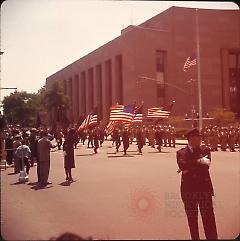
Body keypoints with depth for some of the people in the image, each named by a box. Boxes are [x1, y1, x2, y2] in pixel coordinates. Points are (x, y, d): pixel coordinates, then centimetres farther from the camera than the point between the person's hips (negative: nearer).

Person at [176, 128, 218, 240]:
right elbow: (182, 165, -17)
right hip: (189, 189, 0)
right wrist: (199, 161, -16)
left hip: (204, 187, 0)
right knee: (192, 220, 11)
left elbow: (206, 164, -12)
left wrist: (189, 168, -13)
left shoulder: (205, 150, 5)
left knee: (209, 218, 0)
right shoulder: (181, 153, 2)